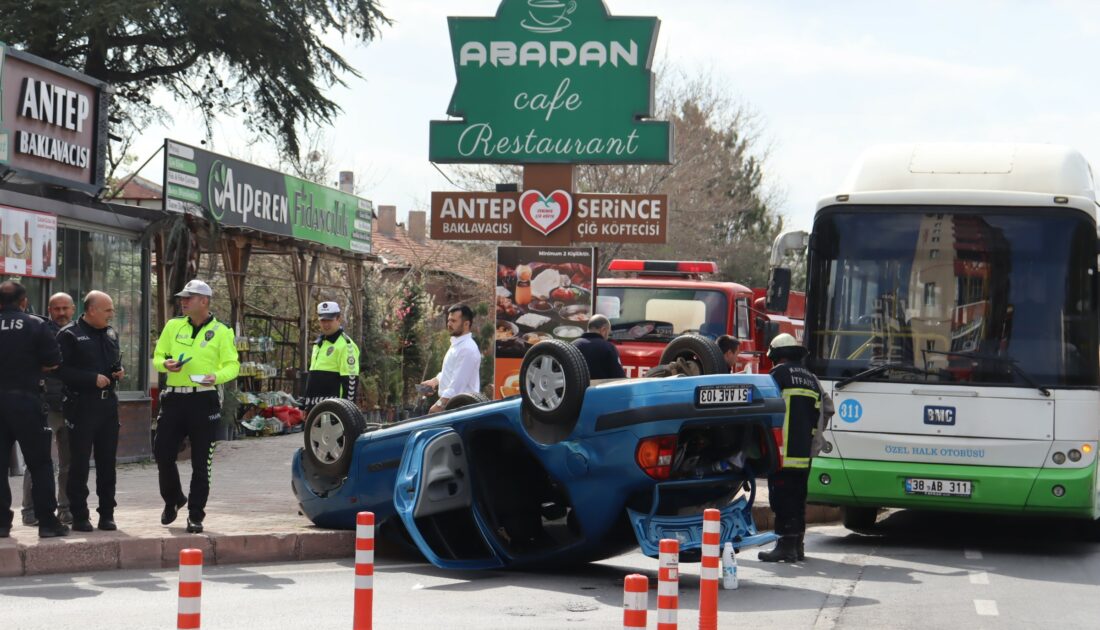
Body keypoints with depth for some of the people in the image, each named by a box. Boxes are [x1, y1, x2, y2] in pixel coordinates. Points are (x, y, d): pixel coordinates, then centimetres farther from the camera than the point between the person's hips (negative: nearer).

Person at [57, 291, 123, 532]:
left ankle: (107, 514, 15)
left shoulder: (111, 334, 15)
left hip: (108, 403, 6)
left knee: (107, 461, 8)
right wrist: (93, 379, -18)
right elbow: (61, 370, -15)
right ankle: (79, 516, 4)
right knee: (80, 462, -2)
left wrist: (118, 372, 7)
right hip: (82, 405, -6)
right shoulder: (70, 335, -7)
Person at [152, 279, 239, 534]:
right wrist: (166, 364, -9)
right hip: (173, 398, 3)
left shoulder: (221, 332, 2)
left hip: (204, 401, -3)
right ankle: (173, 499, 27)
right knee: (163, 453, 1)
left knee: (201, 462, 0)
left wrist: (216, 376, -21)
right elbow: (157, 357, 15)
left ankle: (195, 516, 9)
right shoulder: (173, 326, 11)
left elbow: (232, 365, 0)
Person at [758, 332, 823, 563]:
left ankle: (786, 545, -12)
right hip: (805, 452, 7)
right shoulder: (811, 379, 18)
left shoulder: (780, 373, -3)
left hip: (783, 449, -7)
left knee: (782, 498, -7)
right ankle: (797, 544, 16)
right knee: (798, 497, 13)